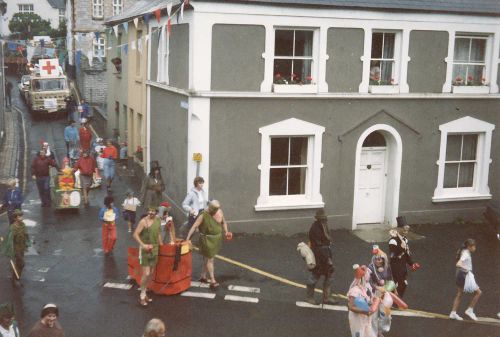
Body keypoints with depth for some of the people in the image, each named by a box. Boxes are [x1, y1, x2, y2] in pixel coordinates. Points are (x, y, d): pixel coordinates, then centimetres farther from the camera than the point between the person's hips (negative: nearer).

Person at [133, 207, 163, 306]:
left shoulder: (158, 220, 3)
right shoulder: (143, 221, -17)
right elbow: (135, 234, -17)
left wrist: (160, 243, 15)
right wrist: (143, 245, -25)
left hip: (154, 249, 7)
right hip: (145, 250, -7)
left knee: (151, 273, 13)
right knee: (146, 274, -7)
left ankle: (145, 293, 28)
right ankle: (142, 296, 10)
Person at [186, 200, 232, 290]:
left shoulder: (220, 212, -2)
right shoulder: (204, 215, -19)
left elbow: (223, 222, 14)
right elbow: (194, 226, -22)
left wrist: (226, 231, -2)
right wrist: (188, 238, -28)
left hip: (216, 239, 6)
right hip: (207, 239, -6)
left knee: (207, 258, 17)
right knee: (210, 259, -4)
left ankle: (203, 277, 30)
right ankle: (212, 281, -2)